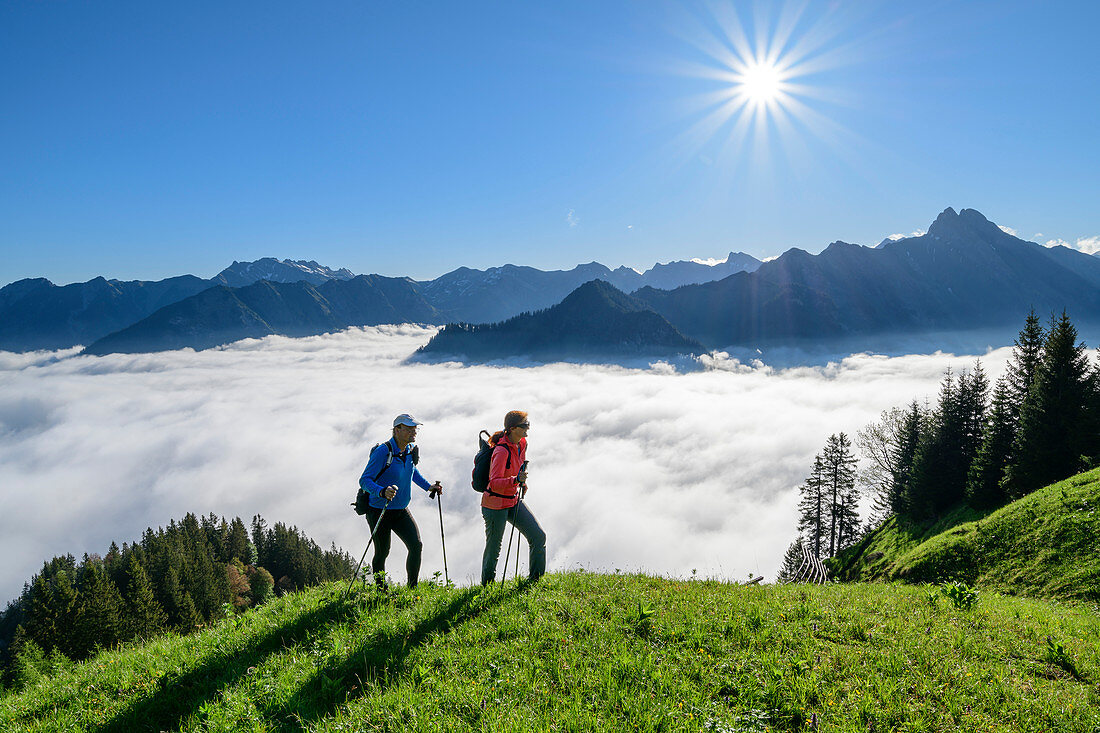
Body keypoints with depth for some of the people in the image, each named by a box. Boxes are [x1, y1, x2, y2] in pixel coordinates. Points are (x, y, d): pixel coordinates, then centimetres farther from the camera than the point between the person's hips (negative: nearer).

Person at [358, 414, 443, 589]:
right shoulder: (383, 451, -21)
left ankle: (412, 588, 6)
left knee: (416, 545, -8)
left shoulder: (412, 450, 1)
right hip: (379, 511, -6)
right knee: (382, 553, 5)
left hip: (401, 510, 6)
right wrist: (382, 492, -40)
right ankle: (380, 589, 28)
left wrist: (428, 486, 12)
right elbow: (364, 480, -22)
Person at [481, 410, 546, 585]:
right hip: (495, 505, -7)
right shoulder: (501, 451, -25)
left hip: (514, 501, 7)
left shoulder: (522, 443, -1)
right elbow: (494, 483, -30)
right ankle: (487, 585, 28)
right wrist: (515, 480, -42)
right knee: (493, 548, 7)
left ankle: (536, 578, 13)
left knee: (539, 536, 0)